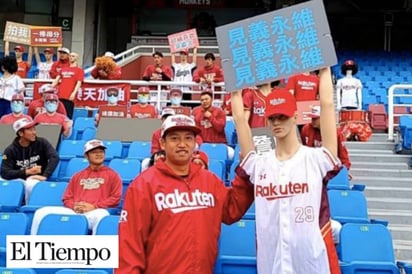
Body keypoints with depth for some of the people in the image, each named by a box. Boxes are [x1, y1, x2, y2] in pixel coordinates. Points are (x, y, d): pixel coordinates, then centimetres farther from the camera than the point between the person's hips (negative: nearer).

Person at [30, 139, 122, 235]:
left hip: (96, 212, -4)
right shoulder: (77, 176, 27)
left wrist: (94, 206, -9)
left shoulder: (112, 175, 14)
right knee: (42, 212, -14)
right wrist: (74, 206, -2)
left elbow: (115, 198, 3)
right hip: (74, 211, 4)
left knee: (101, 215, -42)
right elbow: (67, 198, 22)